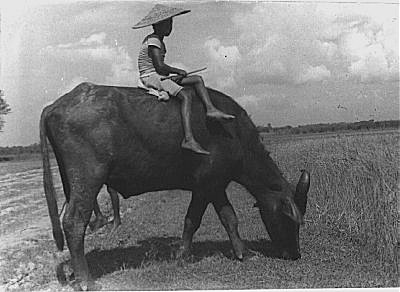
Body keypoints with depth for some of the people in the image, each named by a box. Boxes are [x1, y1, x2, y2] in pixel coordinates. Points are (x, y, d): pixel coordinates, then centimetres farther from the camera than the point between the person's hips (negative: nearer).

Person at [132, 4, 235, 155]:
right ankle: (188, 139, -36)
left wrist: (174, 74, -1)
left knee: (198, 79, 5)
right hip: (150, 78, -10)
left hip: (160, 77, 10)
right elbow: (160, 67, -23)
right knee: (185, 95, -28)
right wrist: (178, 71, -8)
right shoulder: (153, 41, -14)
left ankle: (210, 110, -10)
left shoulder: (158, 40, 17)